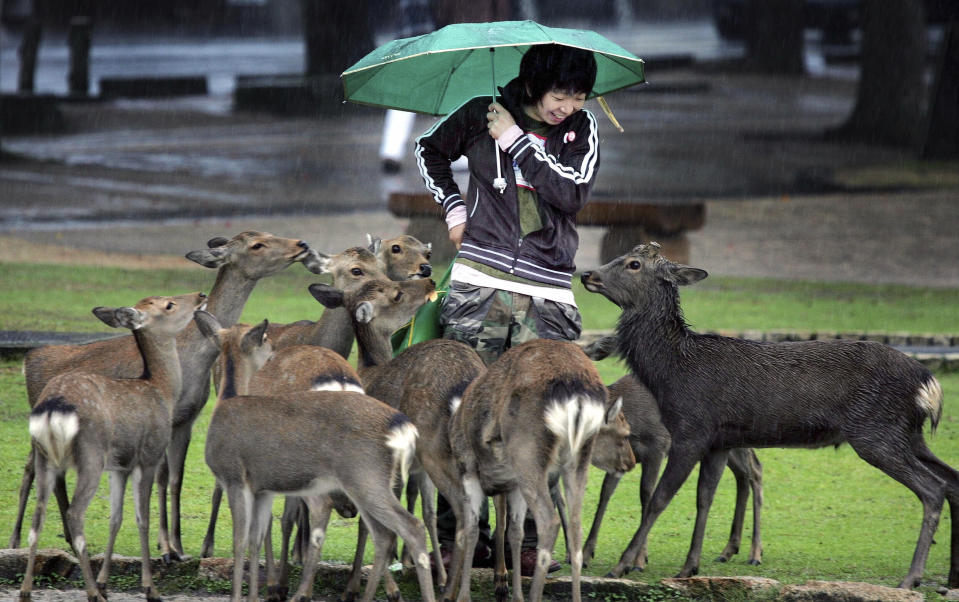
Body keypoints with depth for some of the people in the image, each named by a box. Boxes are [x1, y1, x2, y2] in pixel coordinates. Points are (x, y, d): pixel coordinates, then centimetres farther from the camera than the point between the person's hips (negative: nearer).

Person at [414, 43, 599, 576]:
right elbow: (431, 151, 22)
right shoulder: (481, 116, 3)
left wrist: (516, 141, -10)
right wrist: (454, 208, 12)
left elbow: (574, 192, -12)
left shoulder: (582, 129, 5)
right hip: (480, 286, 0)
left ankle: (525, 540, -1)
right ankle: (459, 531, 0)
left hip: (547, 297, 1)